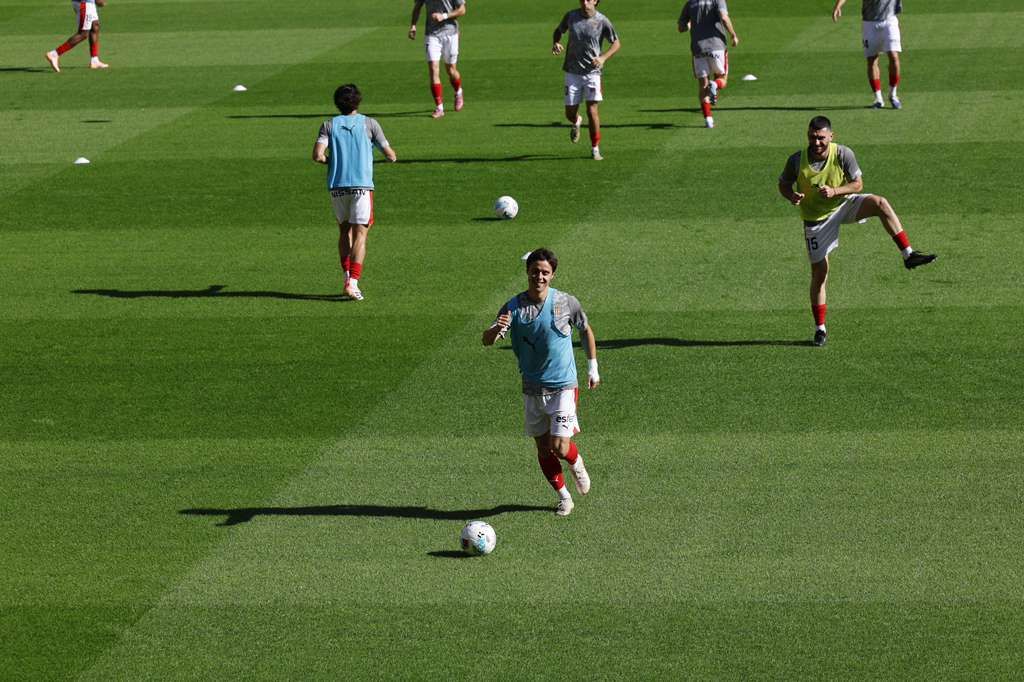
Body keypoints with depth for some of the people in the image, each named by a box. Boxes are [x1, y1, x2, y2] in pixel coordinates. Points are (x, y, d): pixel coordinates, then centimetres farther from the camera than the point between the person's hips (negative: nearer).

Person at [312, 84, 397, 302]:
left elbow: (318, 155, -9)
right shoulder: (369, 124, 2)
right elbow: (391, 156, 3)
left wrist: (331, 161, 12)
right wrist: (392, 155, 26)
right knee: (360, 234, -3)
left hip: (336, 186, 2)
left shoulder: (329, 125, 5)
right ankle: (353, 282, -15)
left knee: (344, 231, 19)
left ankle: (348, 275, 12)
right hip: (362, 185, -2)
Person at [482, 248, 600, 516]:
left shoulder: (566, 302, -7)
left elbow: (586, 331, 11)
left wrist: (592, 368, 12)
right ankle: (563, 497, 26)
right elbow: (487, 340, -17)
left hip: (562, 386, -2)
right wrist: (497, 329, -40)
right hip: (532, 390, 2)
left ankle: (577, 464, 23)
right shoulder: (514, 307, -7)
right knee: (543, 449, 8)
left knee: (560, 447, -12)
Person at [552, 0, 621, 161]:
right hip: (572, 73, 2)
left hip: (592, 71, -2)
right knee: (570, 113, 5)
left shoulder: (602, 21, -7)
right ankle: (576, 123, 44)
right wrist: (556, 43, -6)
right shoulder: (571, 16, -1)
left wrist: (603, 57, -16)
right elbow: (559, 30, 16)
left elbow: (616, 43, 2)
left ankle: (595, 149, 4)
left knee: (592, 110, -10)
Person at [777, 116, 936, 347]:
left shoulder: (843, 154, -18)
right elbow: (783, 184, -2)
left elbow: (858, 184, -10)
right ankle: (820, 329, 17)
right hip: (816, 219, -1)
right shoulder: (797, 161, -18)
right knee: (819, 273, 2)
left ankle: (908, 254, -27)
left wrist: (834, 191, -29)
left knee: (881, 204, -27)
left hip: (843, 205, 1)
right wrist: (792, 196, -25)